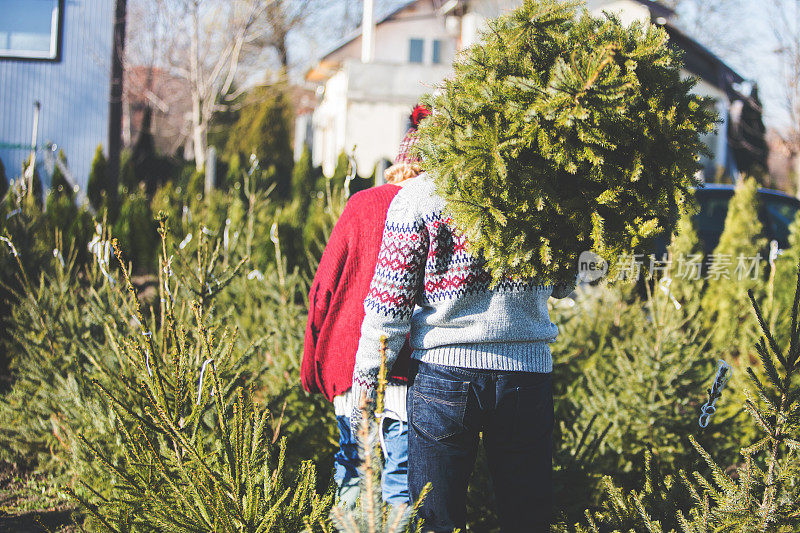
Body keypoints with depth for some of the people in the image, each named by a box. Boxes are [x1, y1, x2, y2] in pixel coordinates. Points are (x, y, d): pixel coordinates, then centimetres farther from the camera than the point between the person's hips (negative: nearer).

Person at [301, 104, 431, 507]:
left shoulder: (362, 204, 5)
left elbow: (323, 289, 6)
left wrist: (312, 368, 14)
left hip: (347, 366, 2)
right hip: (410, 377, -2)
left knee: (351, 471, 20)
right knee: (403, 490, 5)